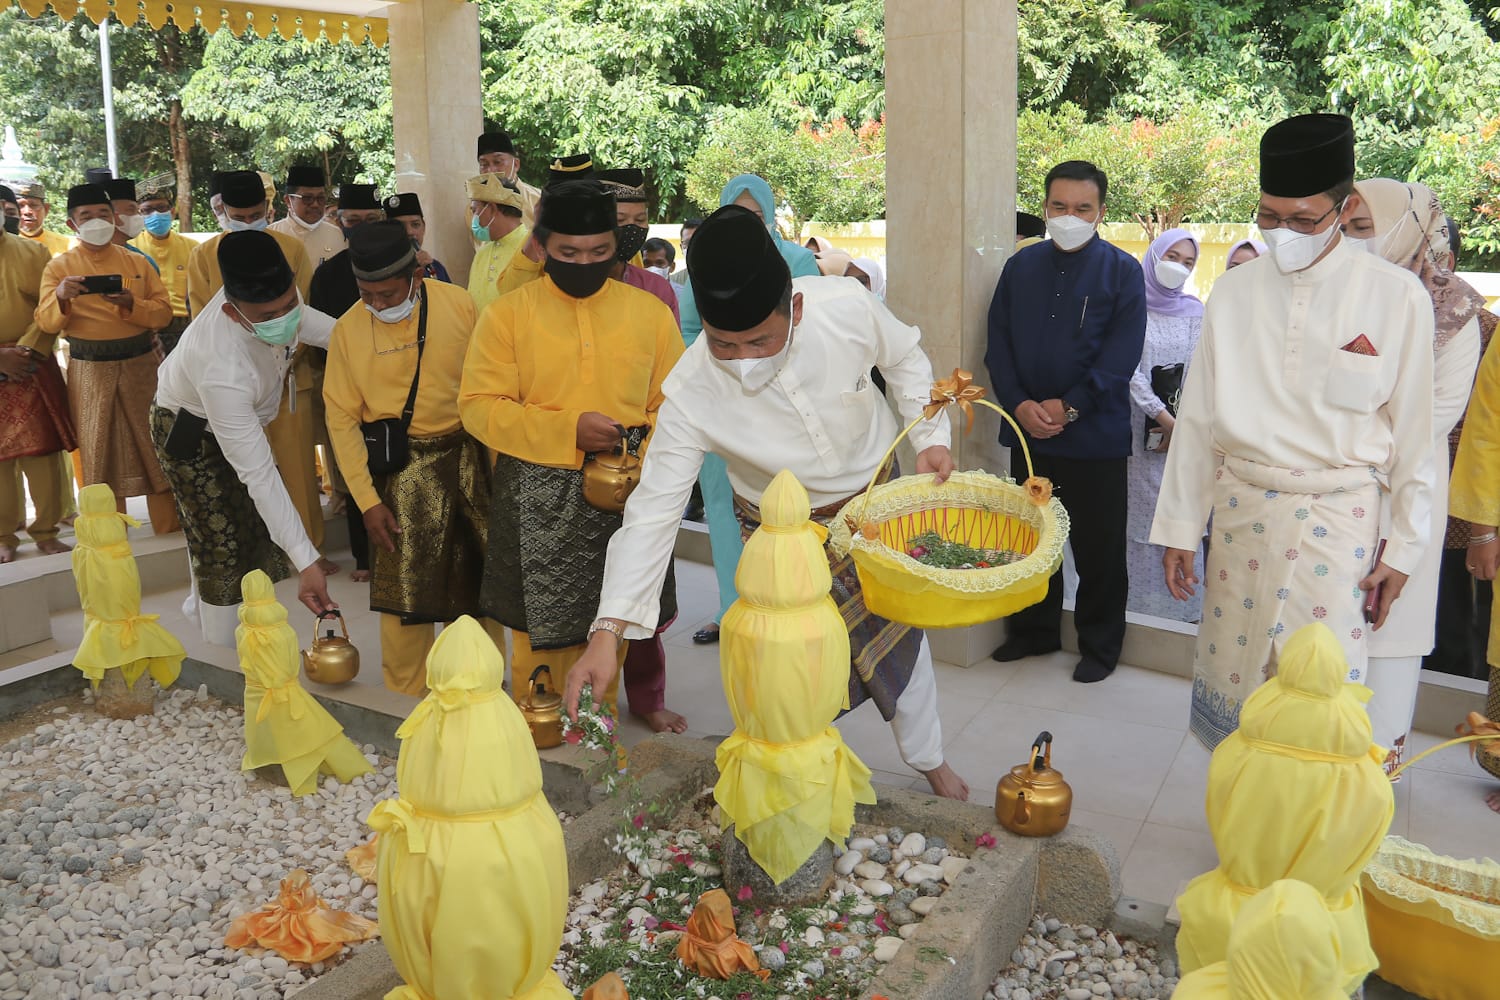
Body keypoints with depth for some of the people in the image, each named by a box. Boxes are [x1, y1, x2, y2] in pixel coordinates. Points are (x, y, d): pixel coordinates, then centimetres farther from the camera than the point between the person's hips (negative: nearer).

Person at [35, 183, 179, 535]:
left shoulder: (137, 262, 8)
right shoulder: (59, 266, 4)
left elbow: (164, 312, 1)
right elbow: (46, 324, -2)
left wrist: (131, 303, -17)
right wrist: (60, 296, -22)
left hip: (140, 364, 1)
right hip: (89, 370, -1)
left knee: (154, 443, 4)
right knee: (99, 451, 6)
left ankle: (169, 528, 15)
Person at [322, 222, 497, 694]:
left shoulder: (458, 304, -6)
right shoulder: (348, 329, -5)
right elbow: (342, 419, -2)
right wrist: (367, 500, -7)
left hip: (465, 455, 1)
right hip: (400, 467, -1)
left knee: (477, 576, 11)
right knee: (403, 585, 0)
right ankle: (407, 694, 20)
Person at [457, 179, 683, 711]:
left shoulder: (649, 311, 5)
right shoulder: (507, 313, 0)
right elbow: (479, 406, -6)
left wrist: (645, 444, -15)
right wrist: (569, 428, -17)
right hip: (537, 504, -1)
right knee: (540, 627, 6)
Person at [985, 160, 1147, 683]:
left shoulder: (1122, 271, -3)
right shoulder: (1020, 267, 8)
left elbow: (1122, 354, -10)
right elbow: (998, 341, 4)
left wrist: (1070, 407, -16)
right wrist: (1019, 404, -10)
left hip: (1096, 434, -3)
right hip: (1028, 430, 4)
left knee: (1098, 547, 5)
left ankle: (1100, 646, 21)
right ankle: (1034, 630, 32)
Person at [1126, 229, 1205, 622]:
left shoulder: (1196, 313, 11)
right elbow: (1129, 371, -7)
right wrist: (1165, 419, -10)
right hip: (1142, 431, -3)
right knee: (1144, 513, -2)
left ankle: (1184, 600, 8)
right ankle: (1143, 600, 6)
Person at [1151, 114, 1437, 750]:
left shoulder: (1396, 298, -6)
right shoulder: (1235, 291, 0)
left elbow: (1413, 432, 0)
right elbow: (1198, 417, 4)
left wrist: (1403, 547, 2)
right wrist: (1179, 527, 5)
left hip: (1337, 518, -2)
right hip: (1242, 508, 3)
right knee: (1235, 670, 11)